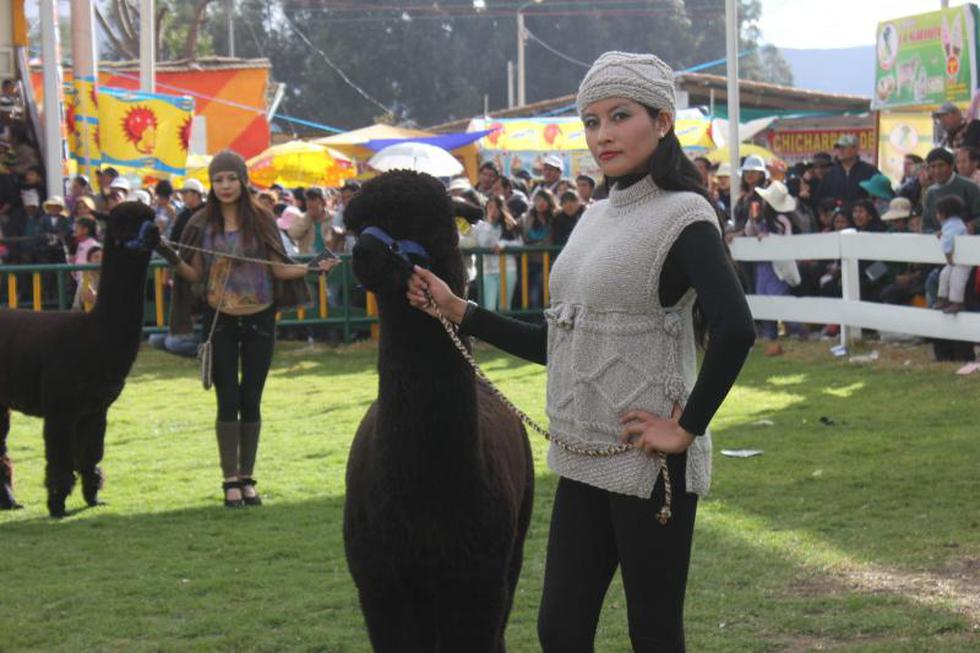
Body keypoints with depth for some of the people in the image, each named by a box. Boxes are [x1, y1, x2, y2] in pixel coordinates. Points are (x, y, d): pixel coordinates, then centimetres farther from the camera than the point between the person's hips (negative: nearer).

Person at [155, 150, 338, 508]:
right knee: (228, 400, -1)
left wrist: (313, 267, -13)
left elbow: (279, 268, 2)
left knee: (251, 400, 5)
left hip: (259, 318, 0)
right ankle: (230, 481, 5)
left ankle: (246, 478, 14)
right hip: (220, 320, 0)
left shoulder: (261, 220, 0)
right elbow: (195, 275, 2)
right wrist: (174, 261, -17)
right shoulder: (202, 225, 0)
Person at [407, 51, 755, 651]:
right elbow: (559, 343, 16)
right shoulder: (596, 219, 13)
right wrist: (457, 310, 12)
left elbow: (736, 328, -26)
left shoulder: (683, 217, -12)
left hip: (647, 462, -8)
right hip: (583, 461, 8)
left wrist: (686, 429, -21)